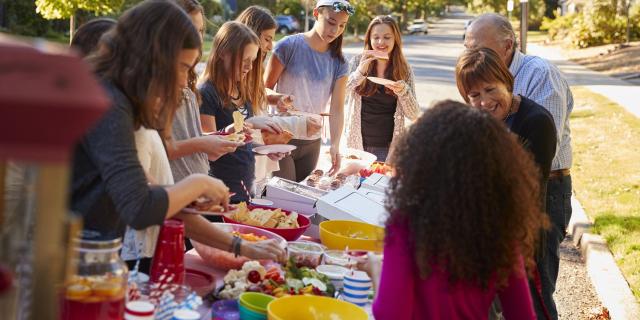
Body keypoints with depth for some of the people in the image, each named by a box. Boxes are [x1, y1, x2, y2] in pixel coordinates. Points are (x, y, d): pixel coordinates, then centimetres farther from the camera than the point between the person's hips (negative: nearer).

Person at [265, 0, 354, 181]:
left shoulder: (338, 63, 3)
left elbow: (337, 108, -5)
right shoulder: (289, 46, -9)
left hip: (312, 143, 4)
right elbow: (266, 89, -4)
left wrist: (335, 145, -17)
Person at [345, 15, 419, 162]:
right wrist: (360, 71, -27)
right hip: (358, 143, 0)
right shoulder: (358, 62, -1)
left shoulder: (404, 69, 0)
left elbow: (413, 115, -1)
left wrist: (403, 91, -19)